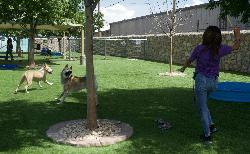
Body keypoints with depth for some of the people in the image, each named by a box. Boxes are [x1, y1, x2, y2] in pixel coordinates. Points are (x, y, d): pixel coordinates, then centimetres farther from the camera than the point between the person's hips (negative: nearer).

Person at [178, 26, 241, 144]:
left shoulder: (199, 49, -14)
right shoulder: (220, 49, -6)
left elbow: (189, 61, 2)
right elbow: (236, 47, 12)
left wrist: (183, 68, 21)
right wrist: (238, 36, 28)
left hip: (201, 80, -4)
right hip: (213, 82, 4)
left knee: (203, 108, 7)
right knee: (202, 103, 28)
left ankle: (207, 136, 14)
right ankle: (211, 125, 23)